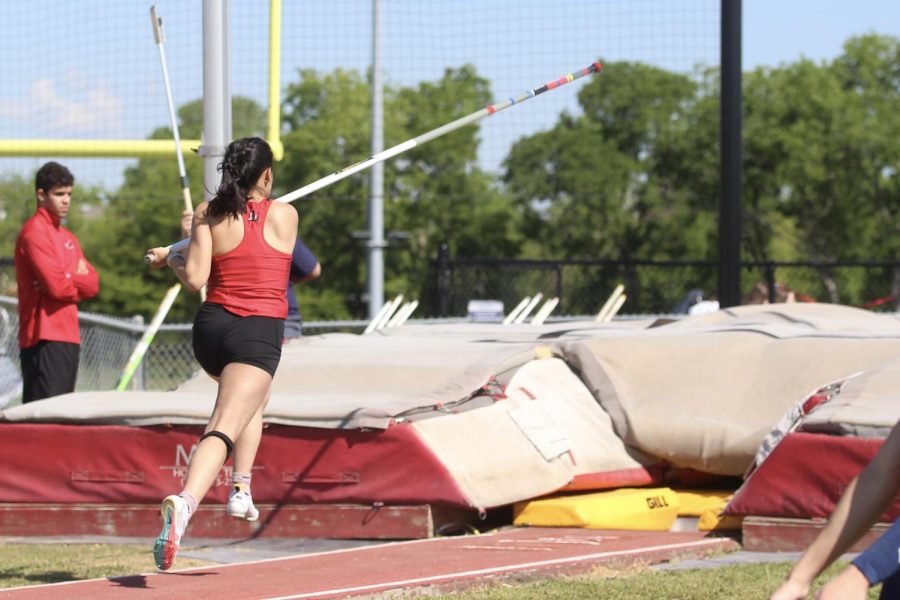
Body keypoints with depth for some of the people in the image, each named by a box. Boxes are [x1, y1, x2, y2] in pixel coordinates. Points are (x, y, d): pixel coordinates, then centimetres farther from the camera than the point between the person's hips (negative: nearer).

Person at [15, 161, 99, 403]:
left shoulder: (68, 237, 20)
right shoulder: (34, 232, -8)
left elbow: (93, 284, 10)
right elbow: (57, 286, -18)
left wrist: (69, 279, -10)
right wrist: (78, 280, 2)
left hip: (69, 337, 9)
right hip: (45, 339, -9)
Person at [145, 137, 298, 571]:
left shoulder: (208, 214, 0)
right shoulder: (284, 215, 0)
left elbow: (195, 278, -9)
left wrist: (170, 258, 13)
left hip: (211, 327, 4)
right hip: (259, 334, -4)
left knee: (252, 397, 34)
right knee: (222, 431, -14)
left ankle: (241, 489, 28)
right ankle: (184, 502, -36)